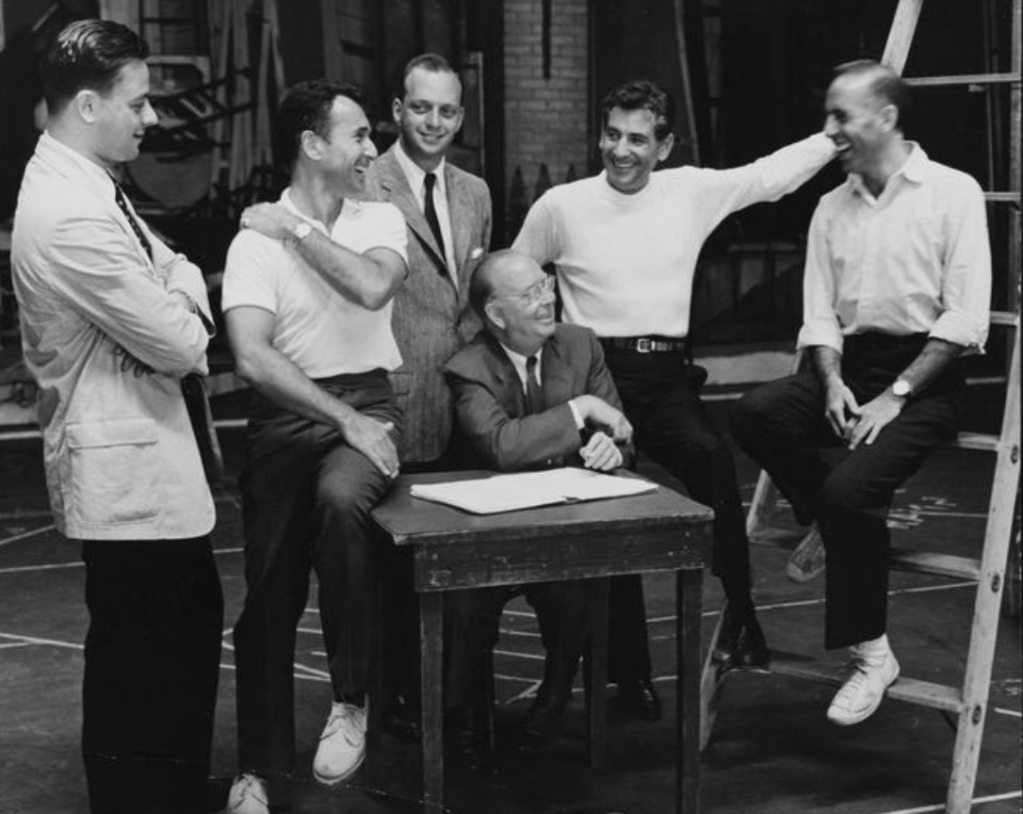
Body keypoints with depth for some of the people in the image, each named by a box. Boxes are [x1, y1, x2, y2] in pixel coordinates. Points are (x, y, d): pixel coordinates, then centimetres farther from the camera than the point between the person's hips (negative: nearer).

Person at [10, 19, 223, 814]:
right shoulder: (73, 218, -25)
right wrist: (182, 317, 0)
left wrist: (177, 299, -6)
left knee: (191, 621, 20)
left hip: (143, 452, 10)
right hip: (124, 465, -10)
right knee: (139, 655, 3)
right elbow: (181, 346, -22)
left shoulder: (84, 184, 8)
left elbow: (178, 270, 15)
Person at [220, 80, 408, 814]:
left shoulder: (381, 219, 6)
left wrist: (298, 229, -9)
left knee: (341, 496, -34)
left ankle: (351, 699, -17)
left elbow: (372, 287, -17)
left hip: (368, 400, 0)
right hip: (286, 413, 0)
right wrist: (344, 420, -20)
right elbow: (254, 358, -16)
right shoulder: (256, 240, -4)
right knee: (271, 593, 3)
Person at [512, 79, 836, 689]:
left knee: (712, 455, -28)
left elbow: (773, 173, 12)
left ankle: (739, 612, -16)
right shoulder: (560, 206, 5)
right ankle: (627, 666, -2)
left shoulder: (691, 191, 9)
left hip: (667, 374, 1)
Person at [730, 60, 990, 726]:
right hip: (851, 364, 5)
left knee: (851, 489, -26)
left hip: (925, 372, -5)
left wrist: (895, 397, -16)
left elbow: (965, 317, -10)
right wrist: (832, 384, -10)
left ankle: (870, 651, -8)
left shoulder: (952, 192, -4)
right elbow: (819, 314, 10)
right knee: (757, 414, -24)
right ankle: (830, 523, -1)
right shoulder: (832, 208, 13)